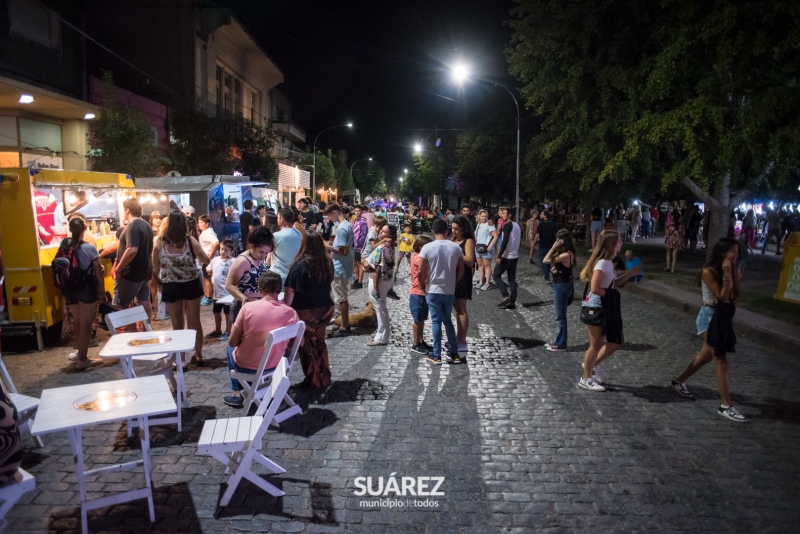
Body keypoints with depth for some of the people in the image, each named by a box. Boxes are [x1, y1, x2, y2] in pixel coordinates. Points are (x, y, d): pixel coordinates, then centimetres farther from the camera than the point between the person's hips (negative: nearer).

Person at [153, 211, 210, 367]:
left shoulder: (159, 243, -7)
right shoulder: (190, 240, -9)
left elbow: (155, 269, -1)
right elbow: (207, 261, -7)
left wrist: (160, 281, 17)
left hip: (170, 286, 0)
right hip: (191, 284, 0)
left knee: (177, 325, 11)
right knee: (195, 321, 14)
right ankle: (198, 355, 23)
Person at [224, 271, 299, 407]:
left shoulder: (248, 307, -18)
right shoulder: (290, 312, -14)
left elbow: (232, 342, -10)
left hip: (245, 366, -2)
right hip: (273, 365, 2)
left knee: (231, 349, 32)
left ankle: (238, 394, 32)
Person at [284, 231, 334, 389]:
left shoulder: (300, 264, -18)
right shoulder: (327, 262, -1)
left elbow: (290, 291, -17)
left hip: (306, 312, -6)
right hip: (325, 308, 6)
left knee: (307, 346, 11)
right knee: (319, 343, 20)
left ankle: (314, 381, 21)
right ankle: (324, 378, 29)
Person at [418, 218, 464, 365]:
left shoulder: (427, 248, -11)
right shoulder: (456, 247, -3)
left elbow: (420, 272, -10)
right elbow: (461, 271, 3)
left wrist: (423, 287, 5)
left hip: (433, 291, -3)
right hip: (450, 291, 3)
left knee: (436, 322, 6)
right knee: (448, 320, 17)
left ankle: (436, 356, 10)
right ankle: (454, 354, 20)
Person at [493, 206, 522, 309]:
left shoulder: (507, 225, -14)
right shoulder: (517, 225, 14)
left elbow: (505, 241, -21)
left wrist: (499, 256, -21)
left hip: (507, 256, -8)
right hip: (515, 256, 8)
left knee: (496, 275, 3)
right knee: (512, 278, 9)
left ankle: (506, 296, -7)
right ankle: (512, 301, 7)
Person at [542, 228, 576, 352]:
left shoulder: (566, 255, -23)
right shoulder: (564, 253, 7)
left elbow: (546, 260, -24)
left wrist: (554, 247, -20)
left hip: (562, 286, -10)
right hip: (560, 285, 10)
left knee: (560, 316, 0)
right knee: (559, 315, 18)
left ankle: (561, 345, 10)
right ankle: (559, 341, 29)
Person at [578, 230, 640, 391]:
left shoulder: (608, 262, 9)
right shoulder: (602, 263, -21)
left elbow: (613, 284, 15)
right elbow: (595, 289, -28)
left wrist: (629, 274, 7)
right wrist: (610, 295, -12)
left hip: (607, 308, 10)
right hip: (597, 308, -10)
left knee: (617, 341, 15)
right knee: (596, 344, 2)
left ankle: (593, 364, 28)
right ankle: (586, 379, 17)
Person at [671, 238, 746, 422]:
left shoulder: (732, 269, 4)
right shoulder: (709, 271, -17)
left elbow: (736, 295, -1)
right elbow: (722, 297, -20)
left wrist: (734, 275, -12)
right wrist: (727, 276, -24)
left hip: (724, 316, 8)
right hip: (710, 316, -8)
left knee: (706, 355, 20)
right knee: (721, 361, -5)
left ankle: (679, 380, 38)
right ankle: (725, 405, 3)